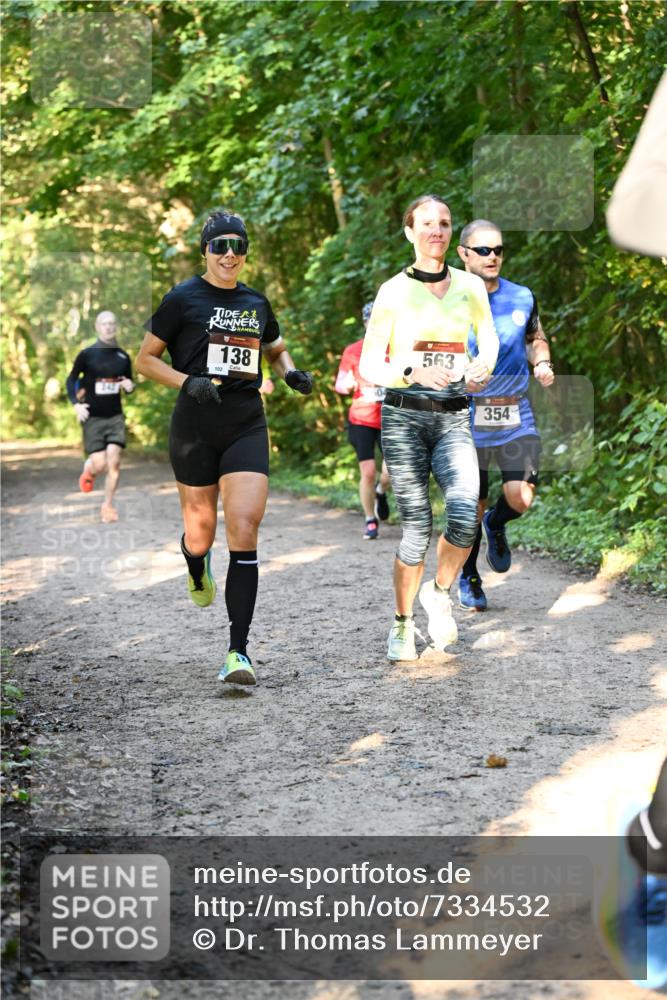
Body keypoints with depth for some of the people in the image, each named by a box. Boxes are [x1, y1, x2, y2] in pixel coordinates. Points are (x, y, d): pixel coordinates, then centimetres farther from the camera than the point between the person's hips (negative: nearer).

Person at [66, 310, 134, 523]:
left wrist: (129, 386, -6)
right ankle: (88, 470, 29)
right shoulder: (87, 354, -4)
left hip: (115, 417, 2)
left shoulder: (123, 356, 6)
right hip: (92, 418, -2)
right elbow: (71, 380, 4)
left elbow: (129, 383, 19)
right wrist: (76, 404, -11)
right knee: (100, 465, -8)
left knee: (114, 462, -9)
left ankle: (108, 505, 5)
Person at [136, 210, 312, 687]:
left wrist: (291, 372, 7)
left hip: (247, 428, 2)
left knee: (244, 535, -13)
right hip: (195, 428, -2)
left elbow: (277, 348, 29)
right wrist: (188, 382, -14)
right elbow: (145, 358, 2)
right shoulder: (183, 299, -1)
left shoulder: (256, 302, 11)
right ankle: (198, 572, 49)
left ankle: (239, 650, -12)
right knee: (200, 535, 8)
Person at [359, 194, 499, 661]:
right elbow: (369, 365, 0)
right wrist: (413, 372, -18)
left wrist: (483, 367, 0)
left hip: (453, 418, 2)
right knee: (417, 526, -5)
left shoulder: (470, 286, 6)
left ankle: (439, 593, 8)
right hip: (404, 416, -2)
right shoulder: (393, 291, -1)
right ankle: (403, 624, 16)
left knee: (466, 514, -20)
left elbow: (489, 338, 22)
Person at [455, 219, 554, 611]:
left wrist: (542, 363, 1)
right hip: (468, 417, -2)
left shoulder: (522, 297, 5)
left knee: (521, 497, -14)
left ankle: (496, 525, 22)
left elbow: (536, 338, 22)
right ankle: (469, 579, 28)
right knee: (472, 508, 5)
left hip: (516, 417, 2)